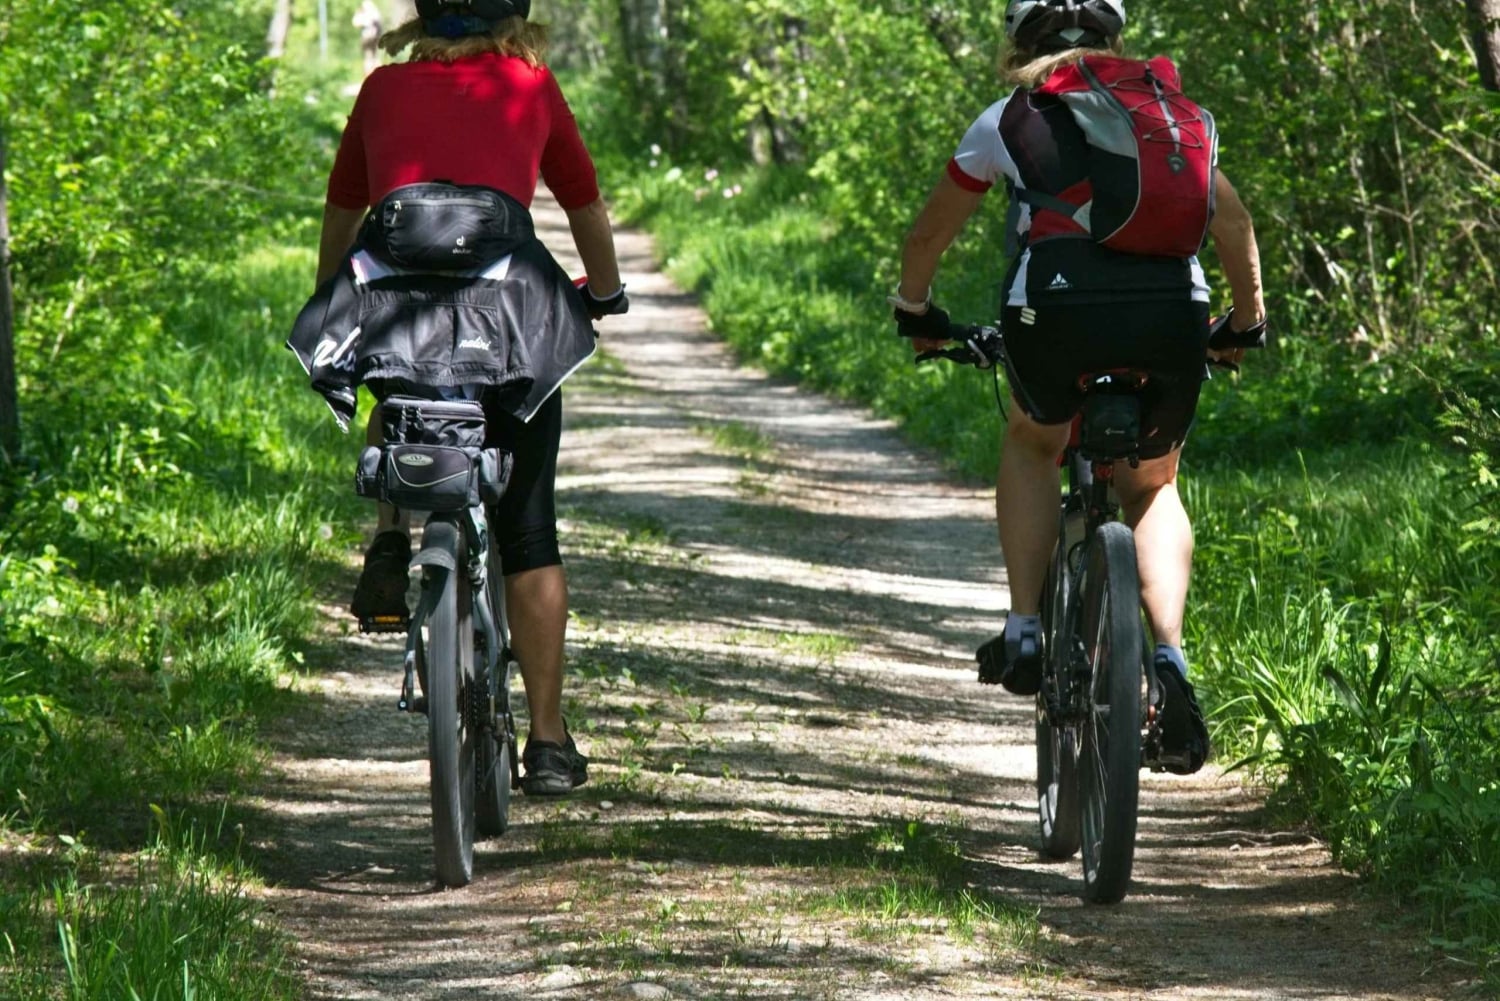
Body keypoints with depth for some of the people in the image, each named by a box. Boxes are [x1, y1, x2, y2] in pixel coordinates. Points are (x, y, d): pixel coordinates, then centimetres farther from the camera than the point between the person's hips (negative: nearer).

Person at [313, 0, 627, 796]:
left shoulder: (385, 90, 24)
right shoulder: (532, 88, 22)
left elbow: (343, 212, 37)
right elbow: (586, 206, 35)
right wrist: (605, 295, 54)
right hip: (508, 296, -1)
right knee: (528, 535, 10)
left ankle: (390, 540, 16)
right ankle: (548, 743, 9)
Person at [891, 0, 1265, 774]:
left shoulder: (1009, 119, 20)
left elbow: (929, 234, 30)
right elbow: (1232, 221, 28)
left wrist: (915, 313, 47)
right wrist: (1246, 322, 41)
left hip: (1056, 310, -1)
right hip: (1173, 315, 1)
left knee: (1032, 445, 31)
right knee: (1152, 485, 25)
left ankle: (1025, 630, 16)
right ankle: (1170, 658, 2)